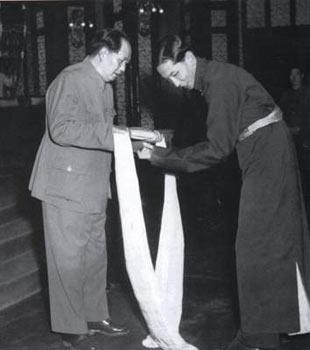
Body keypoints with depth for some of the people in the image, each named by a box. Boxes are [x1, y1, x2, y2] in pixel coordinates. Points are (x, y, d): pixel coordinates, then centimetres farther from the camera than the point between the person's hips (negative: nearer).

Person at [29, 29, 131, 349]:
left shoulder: (104, 87, 14)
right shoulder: (70, 80, -15)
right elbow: (61, 129, -27)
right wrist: (114, 133, -29)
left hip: (93, 187, 9)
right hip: (66, 187, -9)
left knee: (95, 255, 16)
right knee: (69, 259, 0)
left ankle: (95, 316, 29)